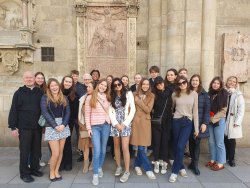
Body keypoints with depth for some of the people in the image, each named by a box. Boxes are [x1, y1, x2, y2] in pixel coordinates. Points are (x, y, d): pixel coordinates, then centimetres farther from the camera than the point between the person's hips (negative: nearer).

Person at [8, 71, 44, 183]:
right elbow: (13, 110, -4)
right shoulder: (19, 93, -1)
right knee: (25, 150, 6)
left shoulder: (40, 92, 6)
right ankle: (24, 173, 20)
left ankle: (35, 169, 28)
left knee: (37, 149, 11)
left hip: (37, 127, 3)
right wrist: (13, 127, -8)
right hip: (24, 127, -3)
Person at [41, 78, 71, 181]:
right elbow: (45, 113, -8)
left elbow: (68, 112, 4)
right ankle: (51, 172, 18)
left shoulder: (64, 98, 9)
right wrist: (55, 126, -14)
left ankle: (56, 171, 25)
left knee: (61, 151, 8)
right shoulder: (45, 98, -1)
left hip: (63, 126, 4)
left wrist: (63, 124, -11)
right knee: (56, 153, -5)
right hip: (51, 127, -3)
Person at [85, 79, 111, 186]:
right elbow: (87, 114, -2)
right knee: (97, 150, -7)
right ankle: (95, 174, 8)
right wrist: (88, 128, -6)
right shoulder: (90, 98, -2)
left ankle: (100, 168, 34)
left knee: (103, 149, 12)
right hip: (95, 126, -3)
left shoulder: (107, 98, 8)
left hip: (106, 125, 3)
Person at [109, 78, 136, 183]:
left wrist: (125, 123, -8)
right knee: (116, 146, 10)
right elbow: (110, 111, 4)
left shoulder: (128, 94, 2)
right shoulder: (112, 96, 11)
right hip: (115, 124, 3)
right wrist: (116, 123, -8)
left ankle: (127, 171, 4)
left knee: (125, 147, -7)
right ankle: (118, 167, 26)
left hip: (125, 123, -3)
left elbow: (133, 110, -3)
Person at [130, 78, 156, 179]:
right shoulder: (135, 95, 4)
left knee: (141, 145, 5)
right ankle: (148, 169, 9)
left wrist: (138, 101, -13)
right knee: (140, 146, -2)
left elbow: (148, 110, -9)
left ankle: (137, 164, 28)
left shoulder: (151, 96, 2)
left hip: (145, 122, 0)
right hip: (136, 121, 0)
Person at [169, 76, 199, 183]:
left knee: (180, 147, -10)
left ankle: (175, 171, 3)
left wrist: (196, 128, 1)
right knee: (176, 146, 7)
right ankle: (181, 167, 28)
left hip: (188, 123, -2)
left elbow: (195, 111, 1)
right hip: (176, 121, 2)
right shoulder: (174, 94, 2)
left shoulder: (194, 94, 0)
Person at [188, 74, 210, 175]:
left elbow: (207, 109, -4)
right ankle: (193, 161, 23)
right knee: (191, 142, 8)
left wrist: (205, 123, -11)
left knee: (196, 143, 0)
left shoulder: (204, 94, 0)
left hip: (199, 122, -2)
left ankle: (195, 165, 11)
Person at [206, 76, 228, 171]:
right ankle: (213, 160, 25)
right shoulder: (209, 93, 8)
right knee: (211, 142, 10)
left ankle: (220, 163, 14)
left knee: (219, 143, 1)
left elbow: (224, 109, -7)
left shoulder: (223, 93, -4)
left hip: (219, 120, -4)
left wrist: (214, 118, -10)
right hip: (210, 121, 4)